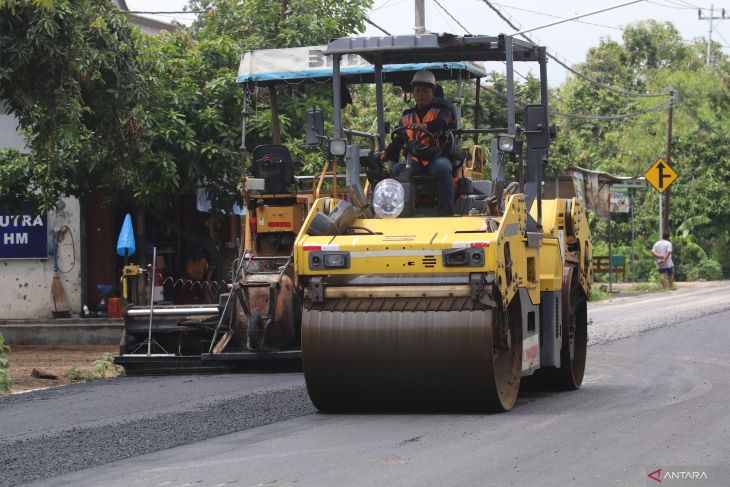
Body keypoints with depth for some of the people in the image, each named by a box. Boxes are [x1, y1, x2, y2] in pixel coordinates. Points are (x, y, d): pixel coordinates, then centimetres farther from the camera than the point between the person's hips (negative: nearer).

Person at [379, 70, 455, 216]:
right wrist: (386, 153, -4)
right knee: (396, 169, -29)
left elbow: (440, 124, -14)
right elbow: (398, 141, 18)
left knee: (442, 168, -37)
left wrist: (424, 126, -37)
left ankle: (446, 214, -40)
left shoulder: (441, 110, 10)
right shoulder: (407, 116, 22)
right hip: (414, 160, 3)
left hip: (436, 158, -3)